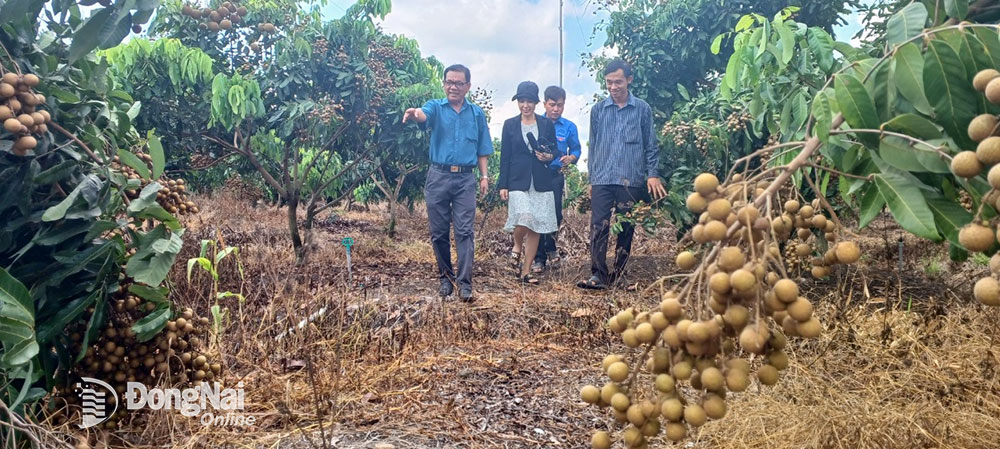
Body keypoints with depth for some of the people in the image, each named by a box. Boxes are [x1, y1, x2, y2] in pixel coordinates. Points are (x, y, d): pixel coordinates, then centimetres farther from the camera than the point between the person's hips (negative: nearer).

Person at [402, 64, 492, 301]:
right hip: (438, 177, 0)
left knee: (464, 231, -5)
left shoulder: (476, 113, 11)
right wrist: (415, 113, -45)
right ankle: (445, 277, 22)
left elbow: (482, 150, 14)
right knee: (439, 232, 7)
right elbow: (424, 116, -22)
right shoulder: (435, 107, 4)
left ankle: (465, 283, -4)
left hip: (466, 179, 0)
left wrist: (484, 176, 5)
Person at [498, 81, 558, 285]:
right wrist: (503, 185, -1)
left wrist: (549, 156, -9)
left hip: (541, 182, 2)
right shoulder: (510, 125, 5)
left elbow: (555, 151, 16)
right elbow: (505, 157, 4)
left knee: (536, 227, 2)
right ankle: (517, 246, 11)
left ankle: (526, 271, 12)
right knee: (524, 218, -23)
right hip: (518, 181, -2)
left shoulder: (547, 124, 8)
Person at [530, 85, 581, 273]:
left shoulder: (569, 127, 6)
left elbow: (576, 150, 8)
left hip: (555, 175, 1)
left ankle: (550, 247, 25)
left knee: (555, 214, -4)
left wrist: (570, 158, -13)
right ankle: (539, 258, 9)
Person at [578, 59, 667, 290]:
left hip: (631, 181, -1)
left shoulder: (642, 109, 5)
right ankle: (598, 275, -7)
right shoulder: (598, 110, 9)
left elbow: (651, 145, 8)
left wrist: (653, 174, -2)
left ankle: (618, 274, 17)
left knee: (626, 229, 6)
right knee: (598, 227, -8)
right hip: (602, 180, 1)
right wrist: (591, 179, 12)